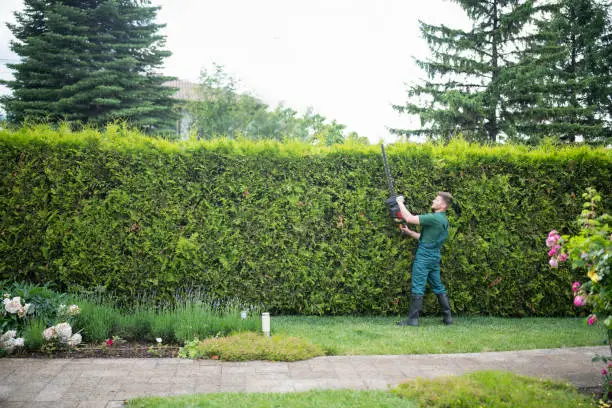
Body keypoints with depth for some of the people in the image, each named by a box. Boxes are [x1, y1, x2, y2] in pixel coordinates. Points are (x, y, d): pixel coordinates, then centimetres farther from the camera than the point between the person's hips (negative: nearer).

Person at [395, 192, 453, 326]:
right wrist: (409, 232, 14)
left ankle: (413, 319, -3)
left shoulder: (435, 218, -18)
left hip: (424, 257, -9)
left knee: (417, 288, -5)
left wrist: (400, 202, -7)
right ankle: (447, 317, 18)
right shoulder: (443, 220, 13)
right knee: (438, 287, 14)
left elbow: (409, 218, -20)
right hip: (434, 258, 9)